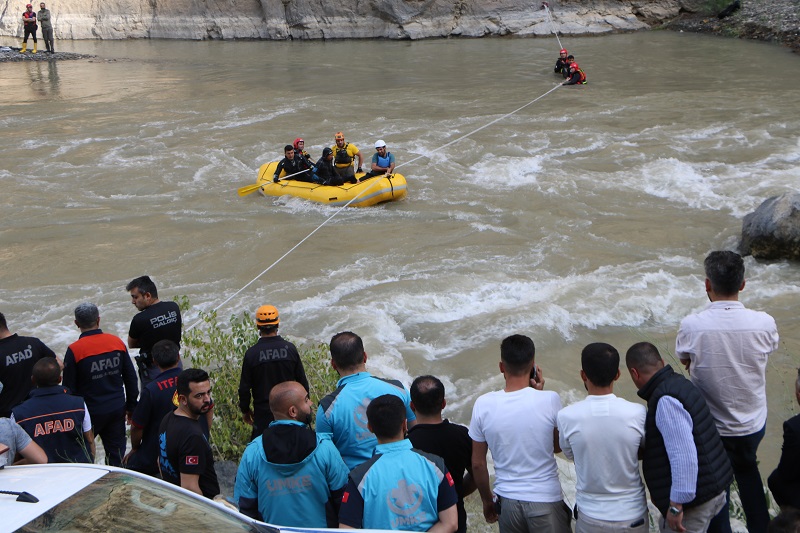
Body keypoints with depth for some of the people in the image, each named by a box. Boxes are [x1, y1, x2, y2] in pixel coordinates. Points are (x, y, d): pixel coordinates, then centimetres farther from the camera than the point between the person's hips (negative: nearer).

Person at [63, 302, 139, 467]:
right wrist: (131, 406, 16)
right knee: (117, 456, 12)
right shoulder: (117, 342, -1)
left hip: (90, 412, -4)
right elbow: (131, 378, 6)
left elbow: (69, 388, -7)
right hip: (117, 409, 4)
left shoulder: (74, 350, -13)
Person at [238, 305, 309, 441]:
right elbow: (302, 380, 0)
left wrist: (245, 410, 10)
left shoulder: (251, 353, -12)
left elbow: (244, 387, -5)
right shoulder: (290, 348, -7)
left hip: (263, 411, -2)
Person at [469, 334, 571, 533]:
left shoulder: (483, 405, -10)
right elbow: (558, 446, 3)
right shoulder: (550, 400, -16)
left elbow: (478, 464, -1)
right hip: (546, 500, -2)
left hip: (507, 501, 2)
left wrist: (487, 500, 16)